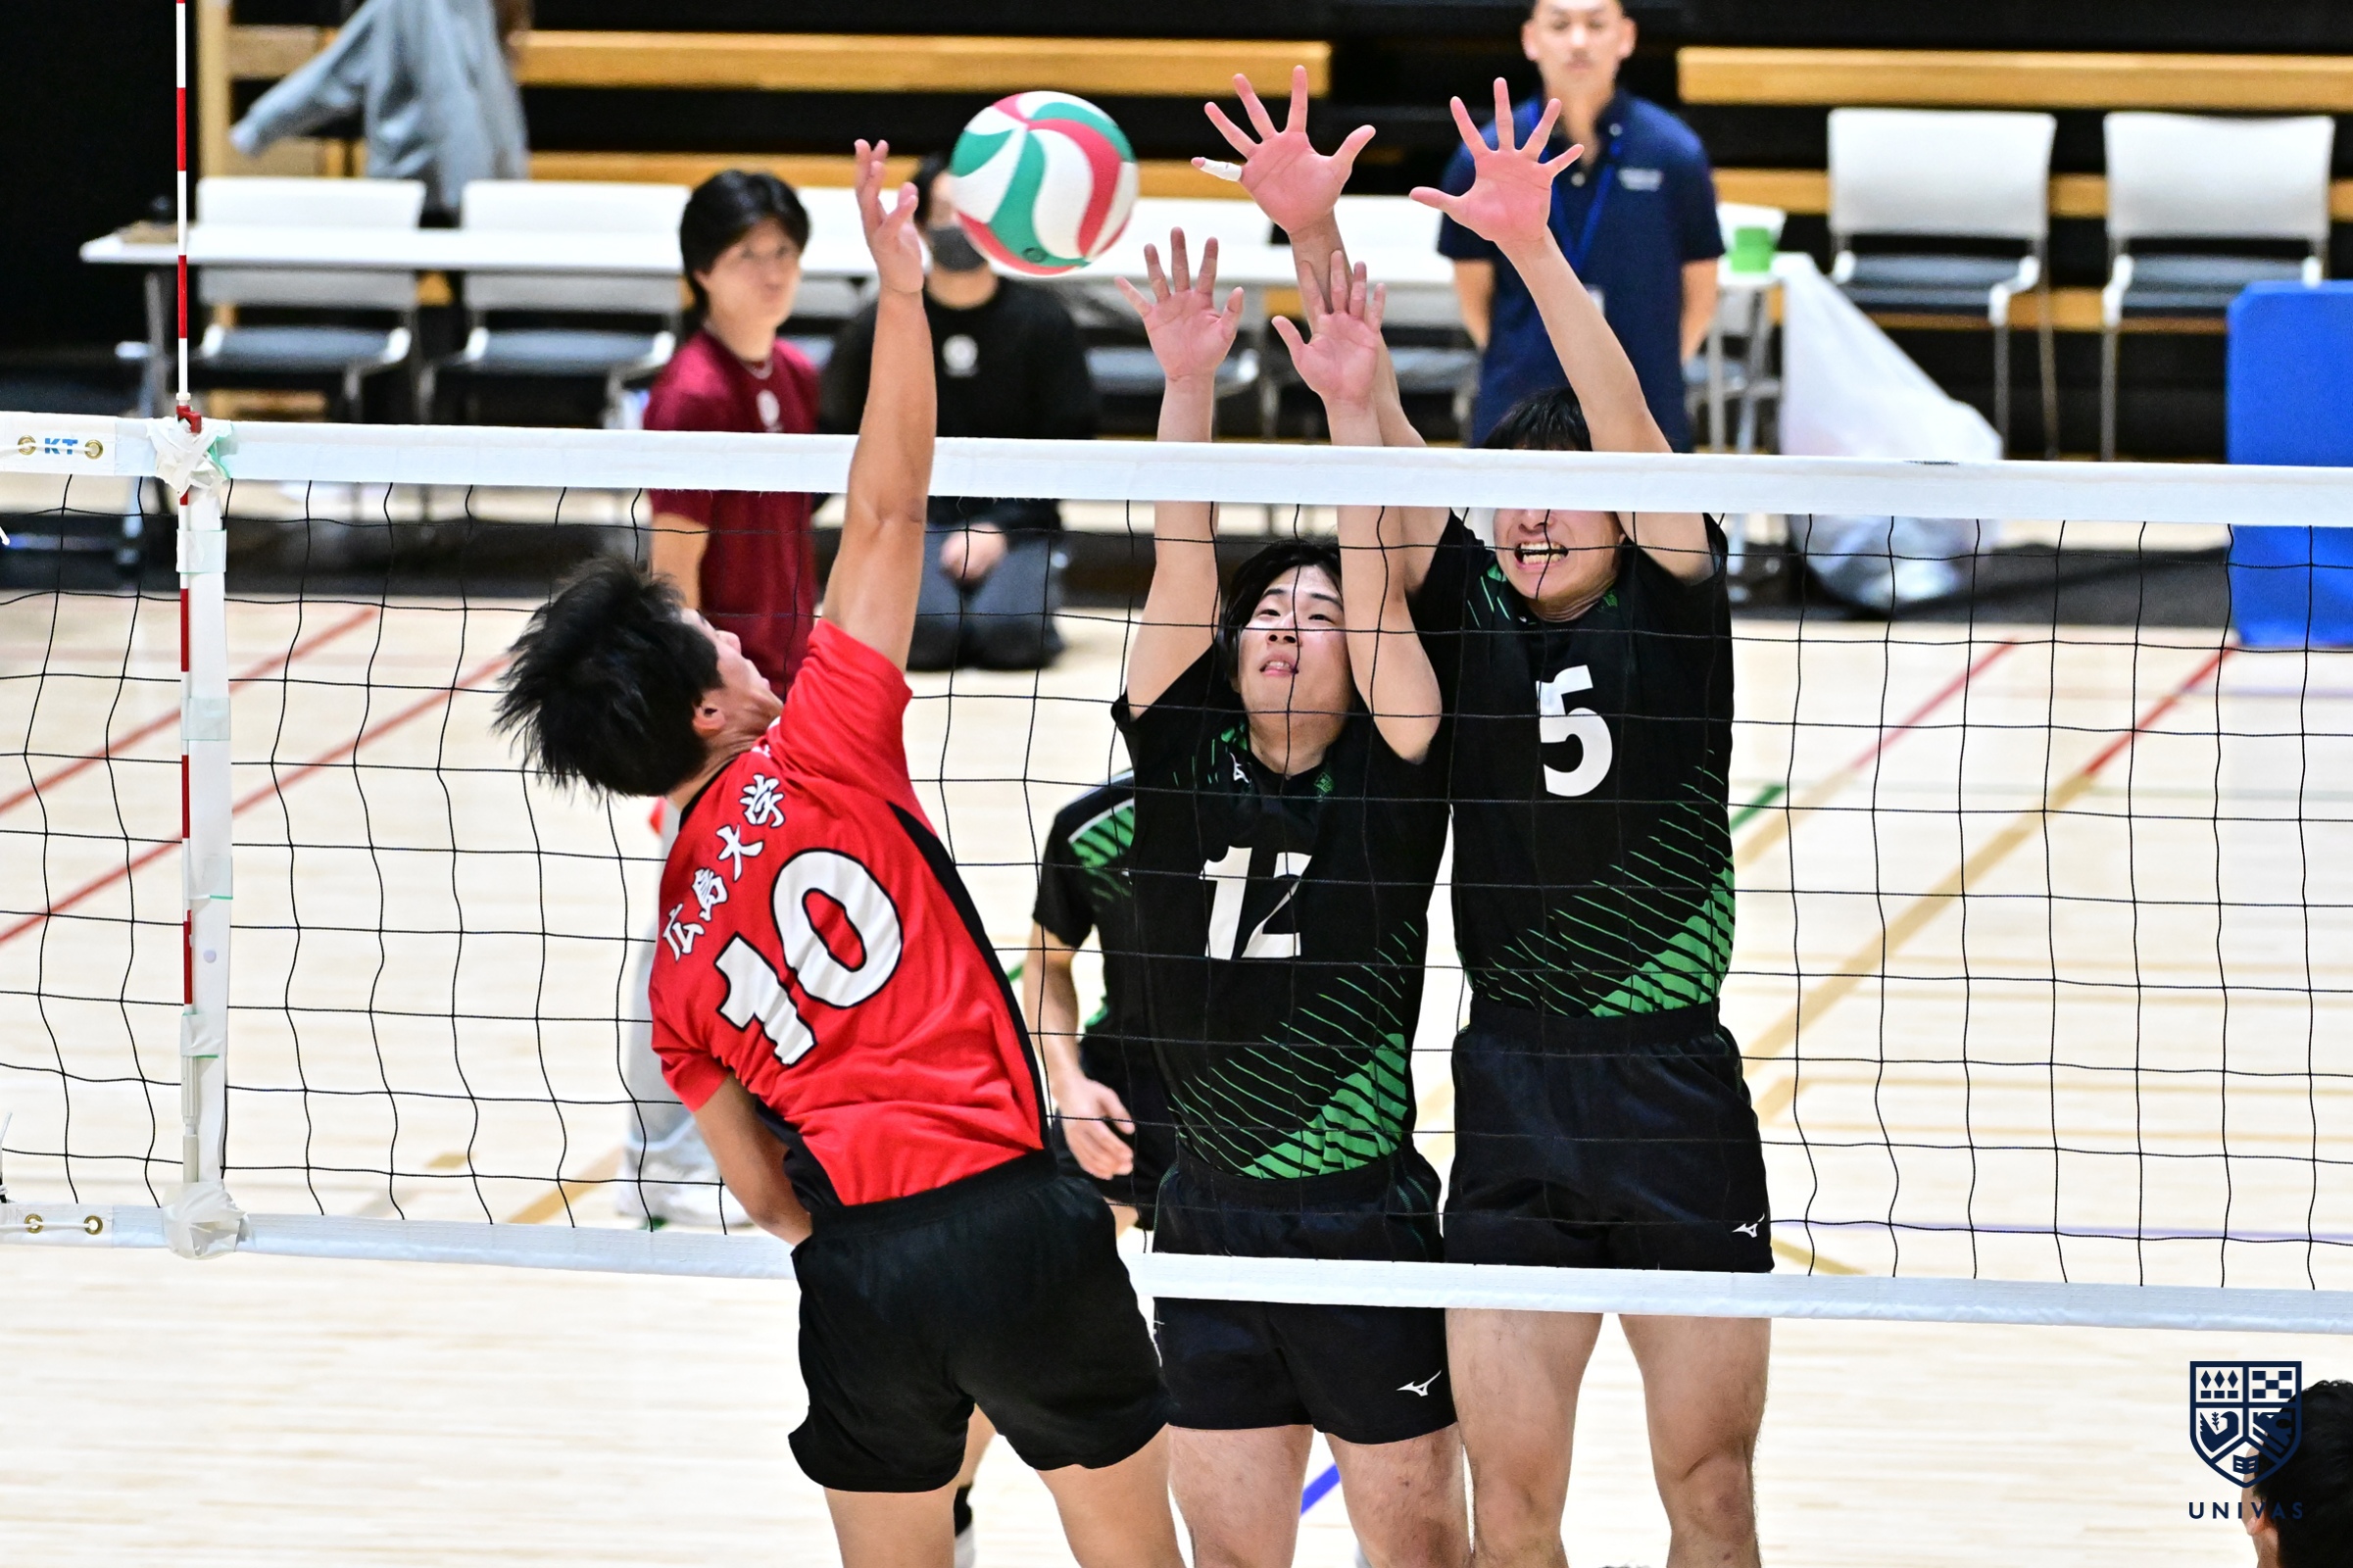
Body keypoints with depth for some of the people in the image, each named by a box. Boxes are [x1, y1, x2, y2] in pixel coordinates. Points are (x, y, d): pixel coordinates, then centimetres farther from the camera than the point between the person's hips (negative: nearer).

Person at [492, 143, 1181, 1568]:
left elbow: (767, 1196, 13)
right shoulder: (813, 766, -2)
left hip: (858, 1280, 4)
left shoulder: (665, 956, 10)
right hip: (1015, 1214, -3)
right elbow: (888, 515, -2)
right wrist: (903, 290, 2)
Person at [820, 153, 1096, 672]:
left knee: (1009, 635, -29)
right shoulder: (878, 329, 1)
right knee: (927, 632, -30)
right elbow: (834, 434, 7)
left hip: (1015, 525, 0)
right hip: (917, 522, 0)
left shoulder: (1043, 322, 1)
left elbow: (1069, 441, 1)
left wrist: (1000, 528, -10)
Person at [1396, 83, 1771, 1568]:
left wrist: (1534, 248, -28)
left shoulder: (1673, 610, 0)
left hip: (1676, 1097, -2)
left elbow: (1627, 426, -14)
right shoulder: (1465, 618, 6)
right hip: (1510, 1099, 2)